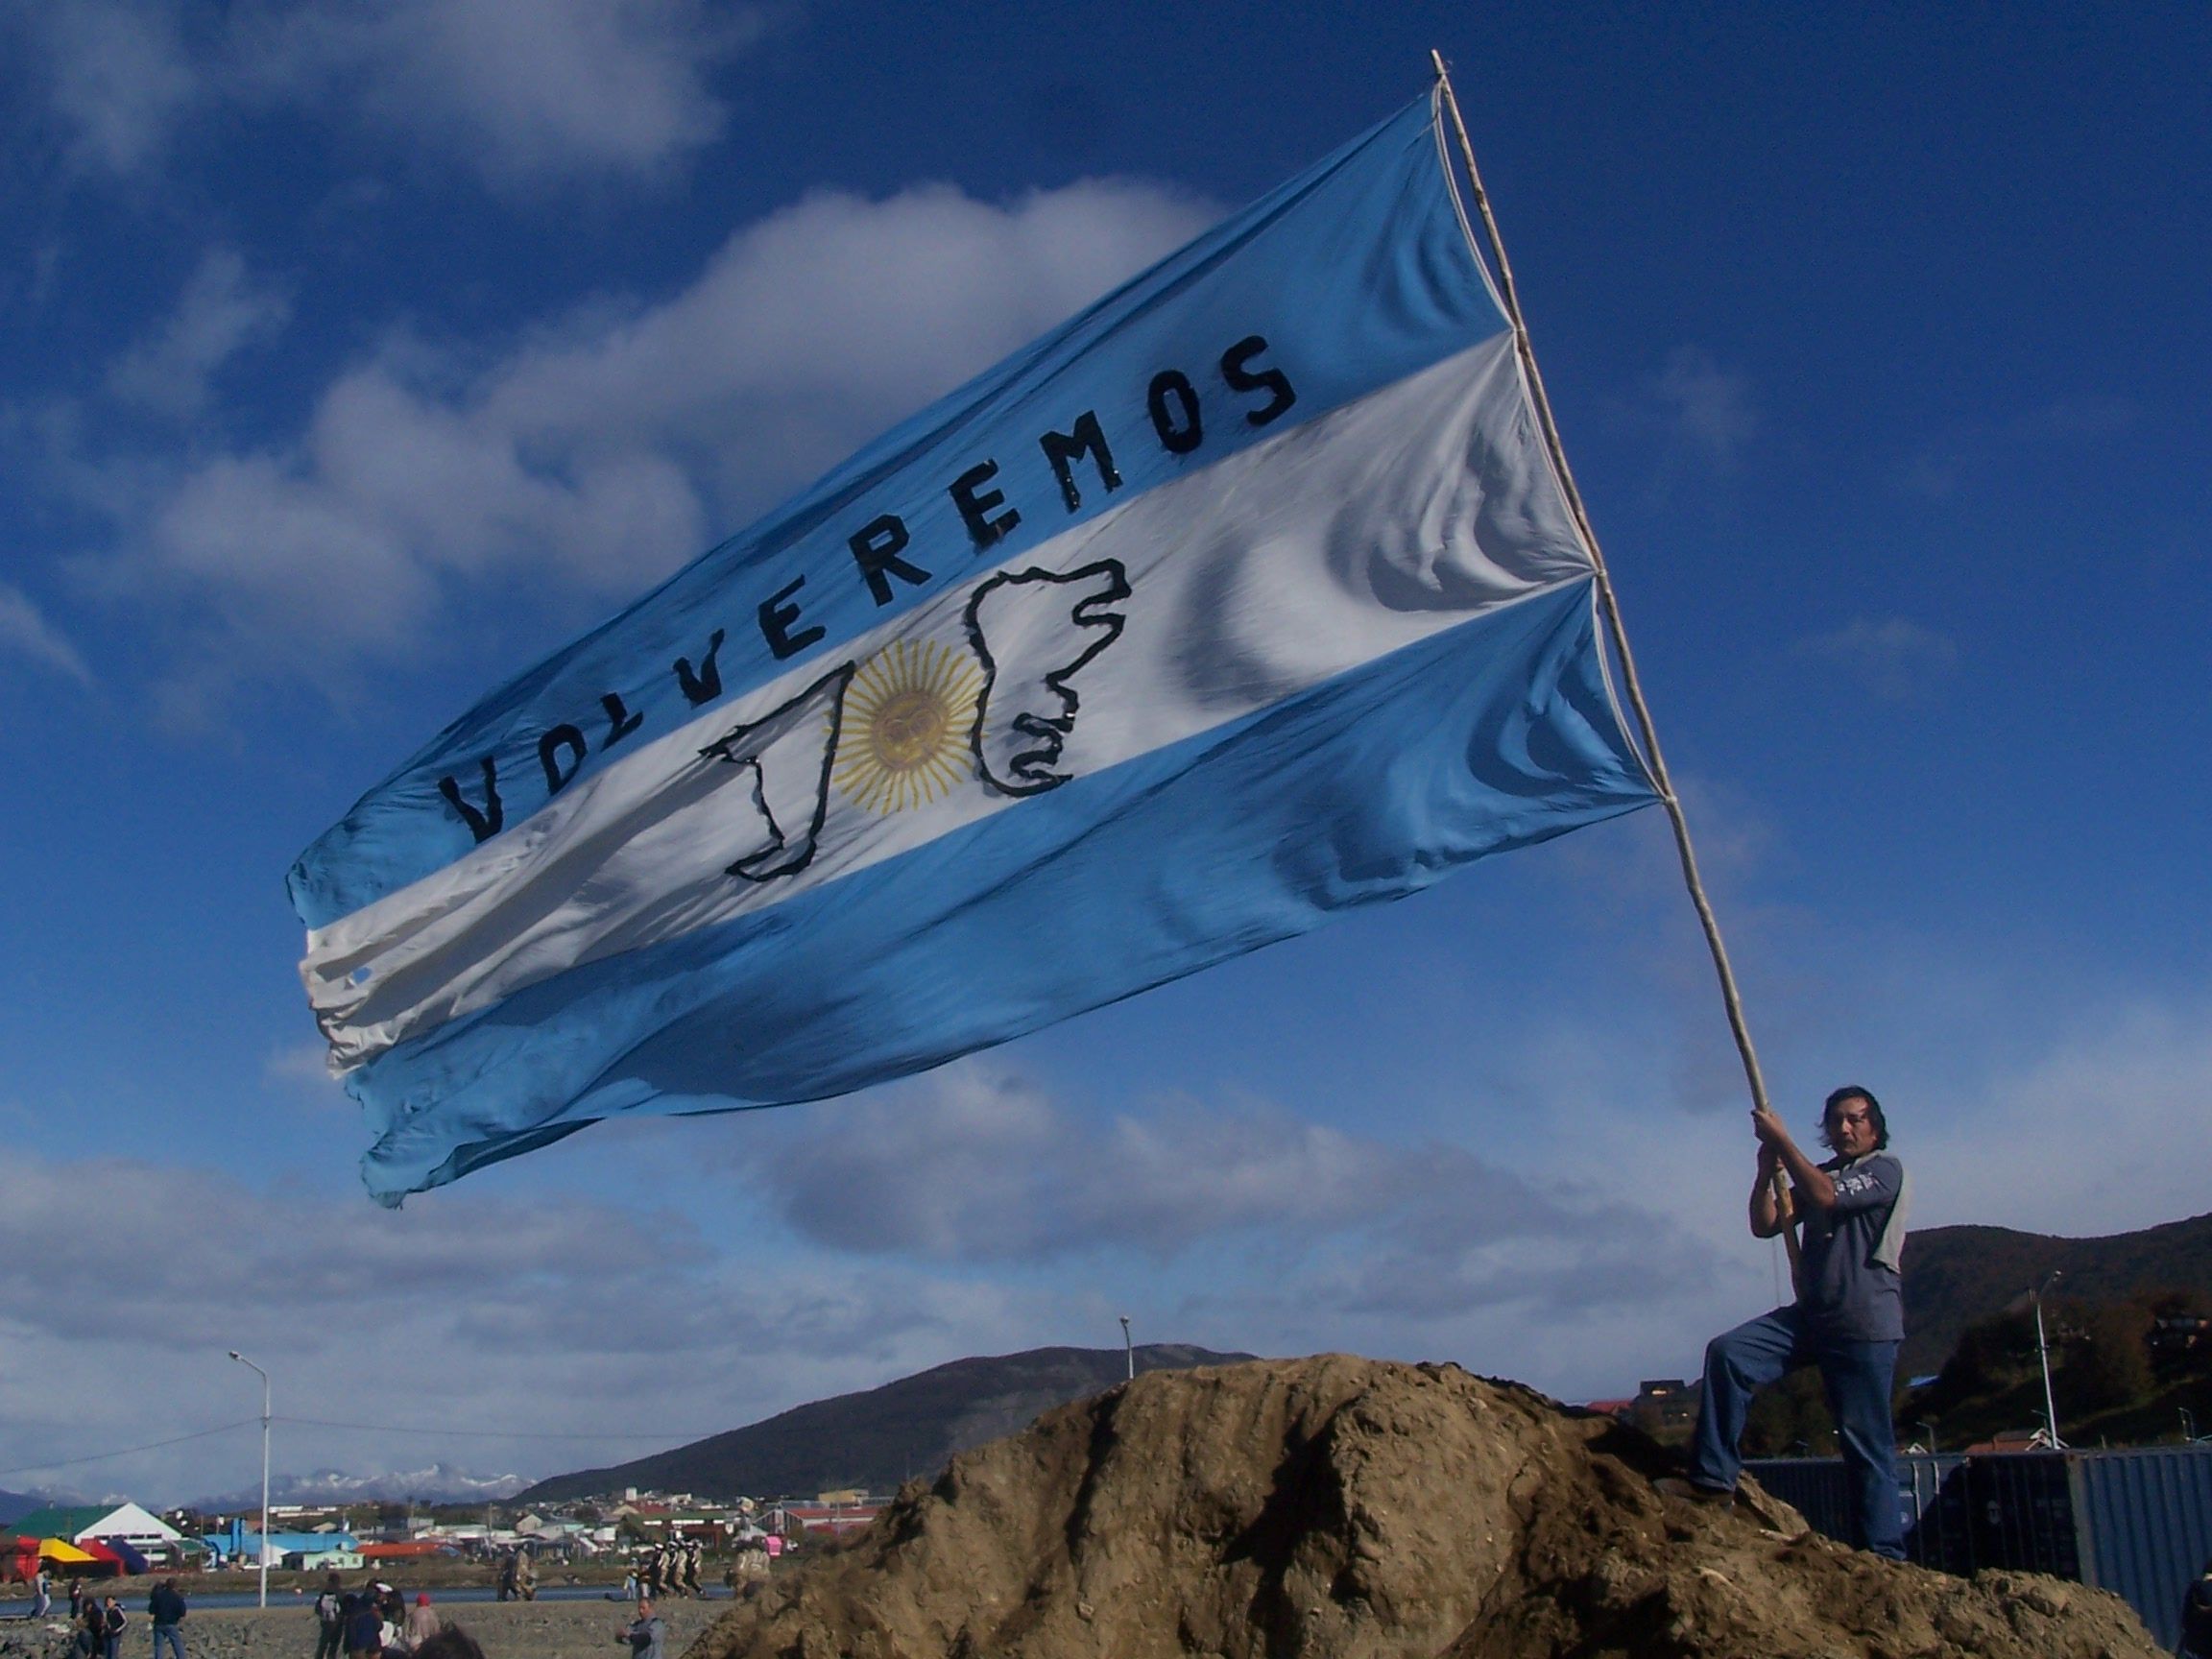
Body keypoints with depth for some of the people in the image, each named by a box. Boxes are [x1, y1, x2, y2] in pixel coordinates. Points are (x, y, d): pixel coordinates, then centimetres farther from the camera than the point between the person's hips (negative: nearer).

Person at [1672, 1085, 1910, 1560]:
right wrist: (1767, 1169, -5)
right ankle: (1714, 1478, -15)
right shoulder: (1816, 1176, 21)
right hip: (1810, 1315, 6)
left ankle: (1883, 1553, 4)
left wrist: (1781, 1140, -13)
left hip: (1865, 1325, -6)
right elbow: (1765, 1225, 10)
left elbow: (1826, 1197, -18)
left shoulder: (1886, 1169, -1)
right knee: (1727, 1352, -15)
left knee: (1866, 1442, -4)